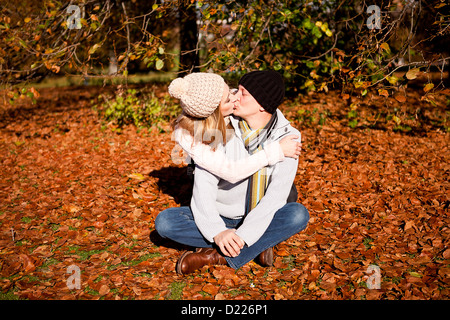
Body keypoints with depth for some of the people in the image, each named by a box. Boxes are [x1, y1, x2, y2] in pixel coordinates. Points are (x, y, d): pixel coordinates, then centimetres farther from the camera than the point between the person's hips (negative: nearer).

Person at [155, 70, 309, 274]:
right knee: (164, 221, -22)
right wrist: (217, 231, -30)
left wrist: (244, 234, -31)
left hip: (258, 219, -1)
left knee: (298, 215, -31)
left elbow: (276, 195, -20)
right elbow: (204, 183, -17)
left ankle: (217, 256, -24)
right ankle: (258, 245, -19)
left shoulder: (287, 137, -13)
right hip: (220, 217, 2)